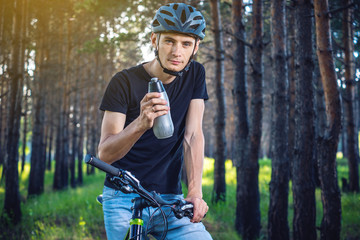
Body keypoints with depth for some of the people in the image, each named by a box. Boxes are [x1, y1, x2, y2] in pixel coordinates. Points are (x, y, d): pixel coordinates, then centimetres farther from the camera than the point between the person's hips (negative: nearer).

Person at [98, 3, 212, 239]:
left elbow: (193, 135, -6)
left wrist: (195, 192, -19)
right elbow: (104, 153, -15)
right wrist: (141, 123, -35)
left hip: (170, 198, 2)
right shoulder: (125, 82, -10)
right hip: (124, 198, -2)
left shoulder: (195, 75, 1)